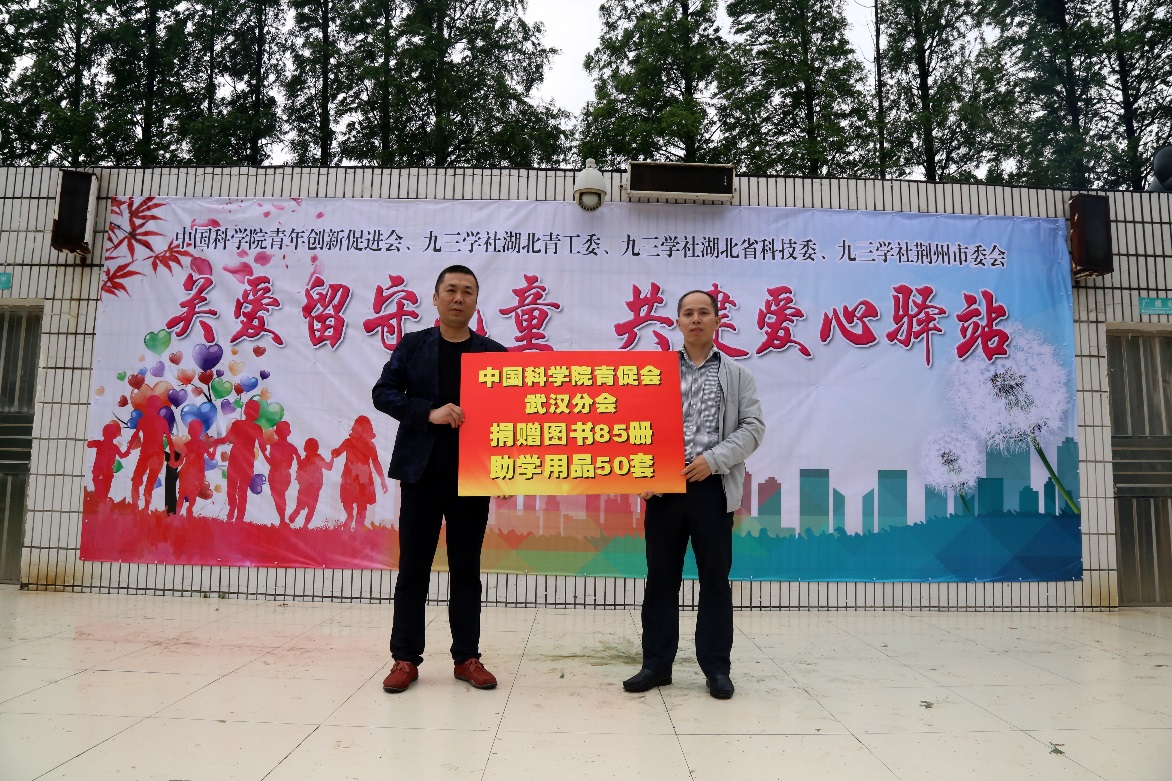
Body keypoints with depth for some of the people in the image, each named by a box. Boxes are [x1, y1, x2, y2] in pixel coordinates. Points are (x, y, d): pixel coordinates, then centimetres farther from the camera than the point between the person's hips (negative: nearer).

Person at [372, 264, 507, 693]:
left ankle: (467, 657, 18)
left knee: (466, 569, 8)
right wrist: (429, 412, -16)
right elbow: (383, 393, -1)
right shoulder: (412, 346, 5)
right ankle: (406, 658, 16)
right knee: (413, 567, 5)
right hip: (421, 472, 0)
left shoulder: (494, 352, 6)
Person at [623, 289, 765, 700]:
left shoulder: (737, 375, 9)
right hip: (663, 487, 1)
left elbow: (753, 427, 1)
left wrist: (713, 459, -11)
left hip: (713, 489, -1)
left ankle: (716, 668, 17)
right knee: (661, 578, 7)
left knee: (715, 579, 5)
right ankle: (656, 664, 18)